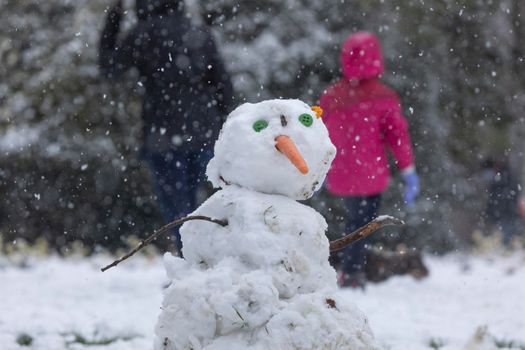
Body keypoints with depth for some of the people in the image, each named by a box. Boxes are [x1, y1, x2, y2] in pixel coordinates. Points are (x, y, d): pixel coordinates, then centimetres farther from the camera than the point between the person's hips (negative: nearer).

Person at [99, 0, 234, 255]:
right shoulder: (201, 35, 7)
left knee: (177, 208, -3)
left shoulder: (145, 34, -5)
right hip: (202, 133, 4)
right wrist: (215, 123, 18)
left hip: (165, 135, -4)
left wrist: (111, 26, 15)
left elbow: (109, 68, 6)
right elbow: (224, 87, 8)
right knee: (186, 205, 18)